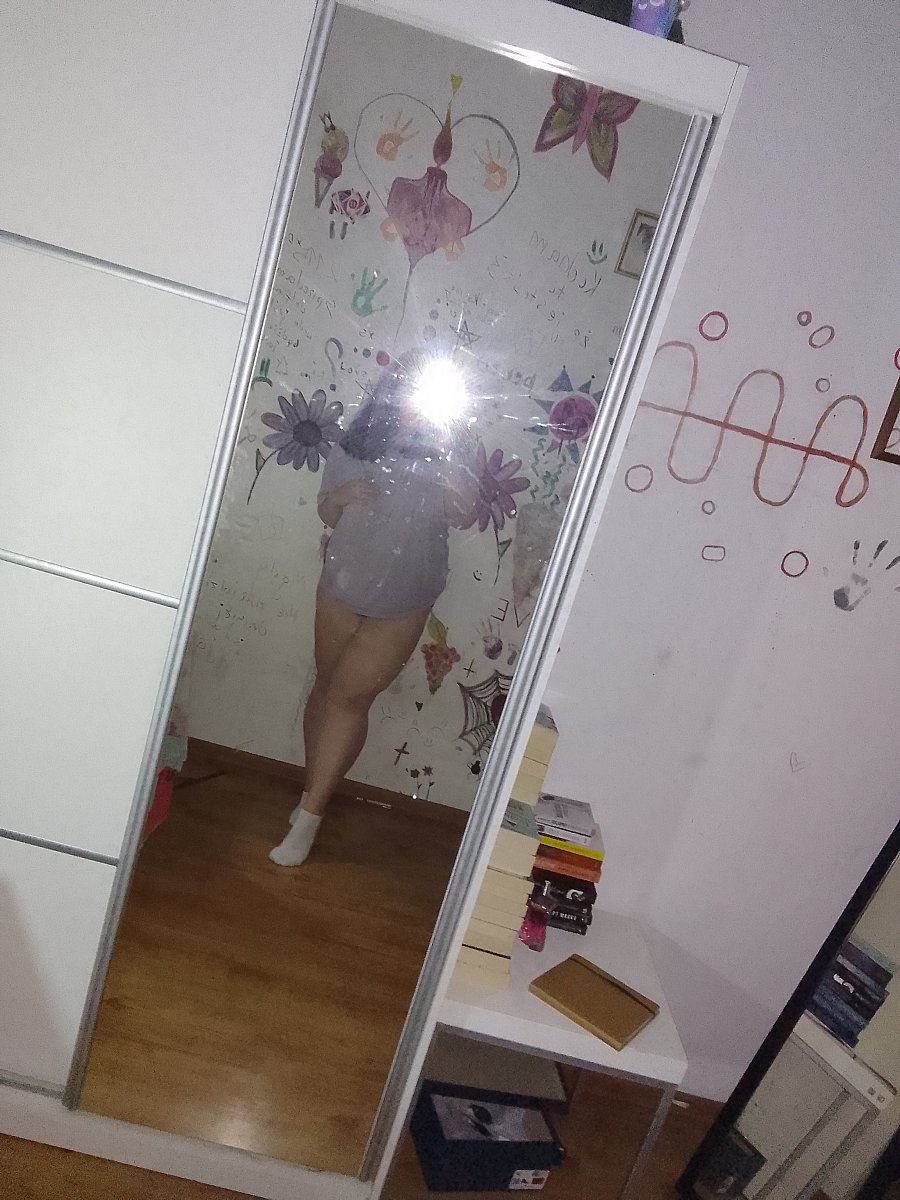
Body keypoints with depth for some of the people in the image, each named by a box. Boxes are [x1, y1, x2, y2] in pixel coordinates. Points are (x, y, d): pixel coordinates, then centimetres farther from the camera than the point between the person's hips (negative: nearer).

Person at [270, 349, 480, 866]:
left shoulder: (452, 449, -4)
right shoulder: (358, 440, 1)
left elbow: (464, 515, -15)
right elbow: (328, 513, 9)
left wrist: (447, 454, -27)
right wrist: (340, 496, -13)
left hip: (402, 605, -3)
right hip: (342, 589, 3)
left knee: (348, 696, -7)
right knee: (328, 688, 12)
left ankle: (309, 814, 5)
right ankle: (316, 795, 31)